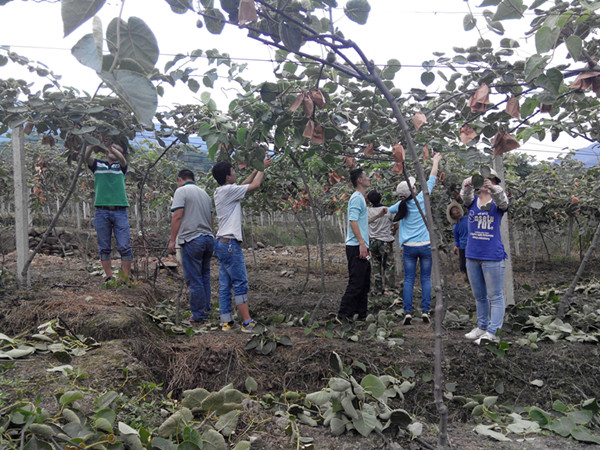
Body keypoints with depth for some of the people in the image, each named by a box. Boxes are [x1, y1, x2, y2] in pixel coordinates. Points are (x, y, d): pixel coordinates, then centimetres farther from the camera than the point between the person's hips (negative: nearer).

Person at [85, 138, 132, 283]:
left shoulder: (121, 166, 13)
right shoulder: (97, 164, 14)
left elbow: (121, 158, -9)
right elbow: (86, 157, -5)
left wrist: (104, 147, -17)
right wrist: (92, 146, -21)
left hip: (120, 211, -1)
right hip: (101, 211, 1)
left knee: (124, 247, -3)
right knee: (104, 247, 6)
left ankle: (127, 277, 4)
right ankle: (109, 276, 14)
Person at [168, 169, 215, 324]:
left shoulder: (181, 191, -3)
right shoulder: (204, 193, 18)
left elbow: (177, 216, -12)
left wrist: (172, 240, -9)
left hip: (192, 240, -7)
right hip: (208, 239, 7)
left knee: (194, 279, -1)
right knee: (205, 276, 17)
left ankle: (198, 315, 4)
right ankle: (206, 309, 22)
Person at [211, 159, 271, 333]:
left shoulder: (220, 192, 14)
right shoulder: (227, 190, -13)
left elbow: (244, 185, 25)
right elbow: (255, 185, -8)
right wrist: (262, 168, 6)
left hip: (222, 244, 10)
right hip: (230, 244, -10)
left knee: (225, 285, 9)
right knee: (240, 283, -5)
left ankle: (226, 322, 12)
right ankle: (247, 323, -2)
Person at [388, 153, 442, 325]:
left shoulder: (401, 206, -1)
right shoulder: (421, 198, -7)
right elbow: (432, 179, 6)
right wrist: (436, 162, 17)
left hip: (409, 248, 1)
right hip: (426, 246, -1)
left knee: (408, 280, 5)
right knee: (426, 279, 7)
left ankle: (408, 312, -1)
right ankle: (425, 311, 4)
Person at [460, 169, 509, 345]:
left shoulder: (497, 202, -1)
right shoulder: (473, 201, 6)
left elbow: (503, 201, -24)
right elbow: (465, 196, -16)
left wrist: (493, 188, -44)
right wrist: (468, 185, -38)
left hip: (493, 257, -4)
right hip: (472, 256, 4)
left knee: (495, 296, -1)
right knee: (479, 296, 16)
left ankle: (492, 332, -1)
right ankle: (482, 327, 28)